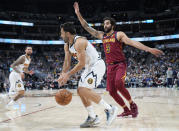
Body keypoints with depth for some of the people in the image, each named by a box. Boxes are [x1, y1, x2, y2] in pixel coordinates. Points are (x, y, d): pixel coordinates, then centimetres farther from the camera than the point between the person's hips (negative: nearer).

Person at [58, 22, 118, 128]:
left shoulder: (79, 42, -23)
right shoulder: (67, 46, 7)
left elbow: (81, 64, -25)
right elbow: (67, 63, 10)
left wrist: (68, 75, -21)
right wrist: (63, 75, -7)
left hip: (97, 65, -10)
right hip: (90, 67, 10)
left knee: (84, 90, -20)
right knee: (81, 90, 7)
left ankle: (110, 109, -14)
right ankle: (93, 118, 14)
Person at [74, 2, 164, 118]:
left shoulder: (119, 34, -3)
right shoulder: (101, 35, 13)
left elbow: (132, 42, -15)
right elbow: (87, 27, 14)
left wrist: (149, 49, -27)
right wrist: (78, 14, 7)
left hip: (120, 64, -6)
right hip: (110, 66, 6)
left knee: (119, 84, -29)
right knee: (112, 91, -2)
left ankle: (133, 105, -8)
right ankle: (126, 111, 14)